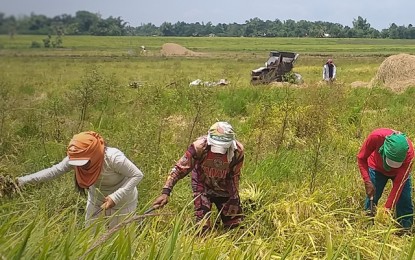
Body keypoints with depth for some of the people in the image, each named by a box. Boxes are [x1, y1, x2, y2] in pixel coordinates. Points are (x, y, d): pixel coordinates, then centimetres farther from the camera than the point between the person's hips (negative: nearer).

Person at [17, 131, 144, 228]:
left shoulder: (113, 158, -37)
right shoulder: (75, 157, -22)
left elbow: (137, 175, -29)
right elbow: (54, 170, -16)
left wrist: (115, 197, -35)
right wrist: (23, 180, -25)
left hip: (122, 202, -4)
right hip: (96, 200, 5)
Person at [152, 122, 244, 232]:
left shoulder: (237, 151, -24)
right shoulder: (199, 147, -33)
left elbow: (235, 176, -6)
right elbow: (179, 169, -30)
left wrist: (235, 196, 2)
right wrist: (165, 192, -37)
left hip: (225, 188, 2)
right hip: (203, 186, -2)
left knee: (234, 223, 9)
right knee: (203, 225, -11)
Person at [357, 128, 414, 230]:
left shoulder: (408, 153, -40)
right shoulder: (375, 137, -42)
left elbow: (399, 183, -31)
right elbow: (361, 158, -22)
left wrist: (388, 207, -34)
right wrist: (367, 182, -31)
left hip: (399, 172, 0)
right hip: (377, 168, 0)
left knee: (405, 203, -4)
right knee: (371, 199, -3)